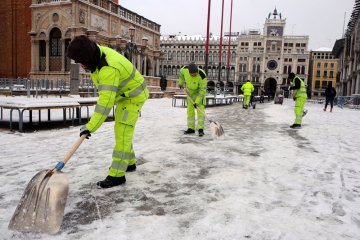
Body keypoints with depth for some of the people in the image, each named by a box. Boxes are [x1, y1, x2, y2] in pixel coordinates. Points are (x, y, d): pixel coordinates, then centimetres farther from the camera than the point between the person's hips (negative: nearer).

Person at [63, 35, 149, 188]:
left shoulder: (108, 69, -36)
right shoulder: (97, 51, -6)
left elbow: (106, 102, -40)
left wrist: (91, 127, -39)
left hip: (133, 96, -10)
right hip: (124, 95, 10)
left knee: (122, 132, -14)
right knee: (121, 130, 17)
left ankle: (117, 175, -10)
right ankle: (129, 163, 31)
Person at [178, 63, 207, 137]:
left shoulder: (202, 76, -37)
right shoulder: (185, 69, -25)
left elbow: (202, 90, -32)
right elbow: (181, 72, 1)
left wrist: (197, 102, -35)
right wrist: (180, 83, 7)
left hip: (200, 91, -4)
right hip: (190, 92, 5)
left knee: (200, 109, -16)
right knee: (190, 110, 5)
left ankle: (201, 130, -15)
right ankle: (191, 128, 13)